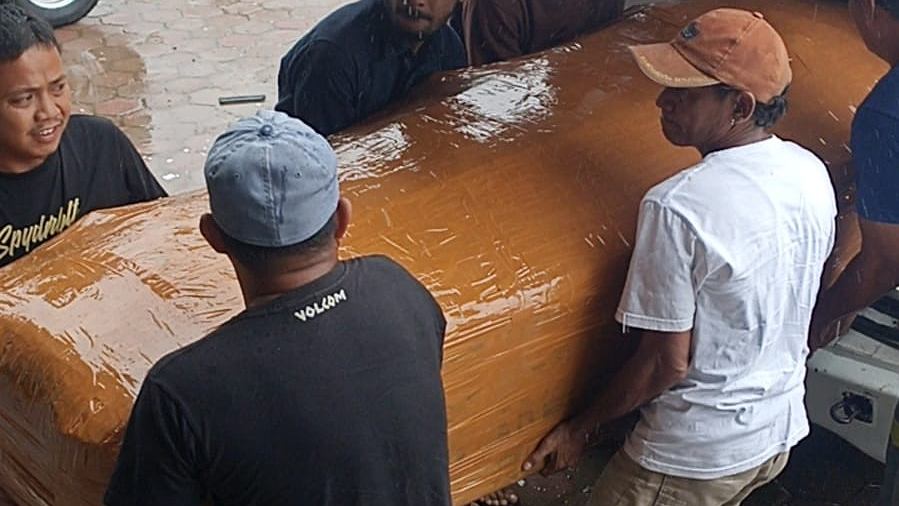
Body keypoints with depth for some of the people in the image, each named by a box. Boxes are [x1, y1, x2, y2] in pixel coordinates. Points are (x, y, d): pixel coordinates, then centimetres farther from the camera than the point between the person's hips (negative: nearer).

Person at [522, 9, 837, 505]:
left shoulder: (678, 208, -28)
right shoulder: (812, 172, -7)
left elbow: (668, 362, -22)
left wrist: (581, 426, -9)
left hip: (697, 460, -7)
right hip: (781, 433, 7)